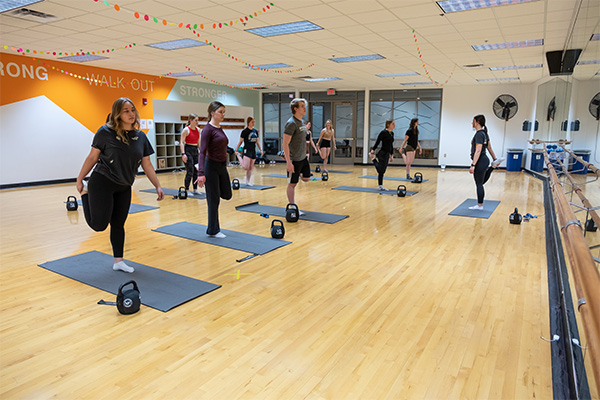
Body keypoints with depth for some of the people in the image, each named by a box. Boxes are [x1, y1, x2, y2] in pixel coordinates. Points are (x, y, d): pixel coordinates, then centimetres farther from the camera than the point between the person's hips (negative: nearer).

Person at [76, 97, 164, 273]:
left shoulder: (141, 137, 2)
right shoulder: (105, 132, -11)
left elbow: (147, 165, 5)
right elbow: (92, 157, -4)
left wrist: (158, 186, 1)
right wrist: (80, 179, 1)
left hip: (124, 188, 5)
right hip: (102, 183, -4)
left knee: (118, 225, 11)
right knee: (99, 224, -5)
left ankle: (118, 261, 22)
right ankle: (86, 192, 21)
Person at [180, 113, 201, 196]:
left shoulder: (198, 130, 10)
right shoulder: (186, 130, -10)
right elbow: (182, 142, -13)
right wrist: (183, 153, -21)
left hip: (195, 151, 7)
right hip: (188, 150, -7)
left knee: (196, 171, 7)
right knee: (190, 172, -7)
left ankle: (195, 189, 16)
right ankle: (187, 190, 3)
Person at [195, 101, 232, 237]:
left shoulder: (220, 129, 11)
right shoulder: (208, 129, -14)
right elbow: (202, 152, -20)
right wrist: (201, 173, -28)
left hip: (222, 166, 8)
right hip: (211, 166, -8)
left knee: (227, 195, 13)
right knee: (214, 200, 0)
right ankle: (213, 231, 13)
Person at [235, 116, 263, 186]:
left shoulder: (255, 131, 11)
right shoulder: (245, 131, -7)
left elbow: (257, 142, 18)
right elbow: (240, 142, -4)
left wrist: (261, 150, 13)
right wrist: (236, 150, -5)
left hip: (253, 151, 6)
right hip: (247, 150, -6)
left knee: (250, 168, 9)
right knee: (245, 167, -15)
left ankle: (248, 181, 18)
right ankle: (239, 156, 11)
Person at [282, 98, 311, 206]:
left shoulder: (301, 122, 9)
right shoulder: (291, 123, -19)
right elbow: (285, 144, -21)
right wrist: (289, 163, -25)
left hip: (303, 158, 9)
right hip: (294, 160, -9)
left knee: (306, 178, 15)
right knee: (292, 184, 2)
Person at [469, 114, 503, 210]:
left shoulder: (479, 134, -17)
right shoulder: (484, 133, 13)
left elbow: (478, 151, -23)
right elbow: (489, 147, 20)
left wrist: (473, 165, -26)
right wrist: (494, 158, 27)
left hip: (480, 162, -10)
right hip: (485, 159, 10)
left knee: (479, 184, 0)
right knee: (481, 182, 22)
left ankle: (479, 206, 9)